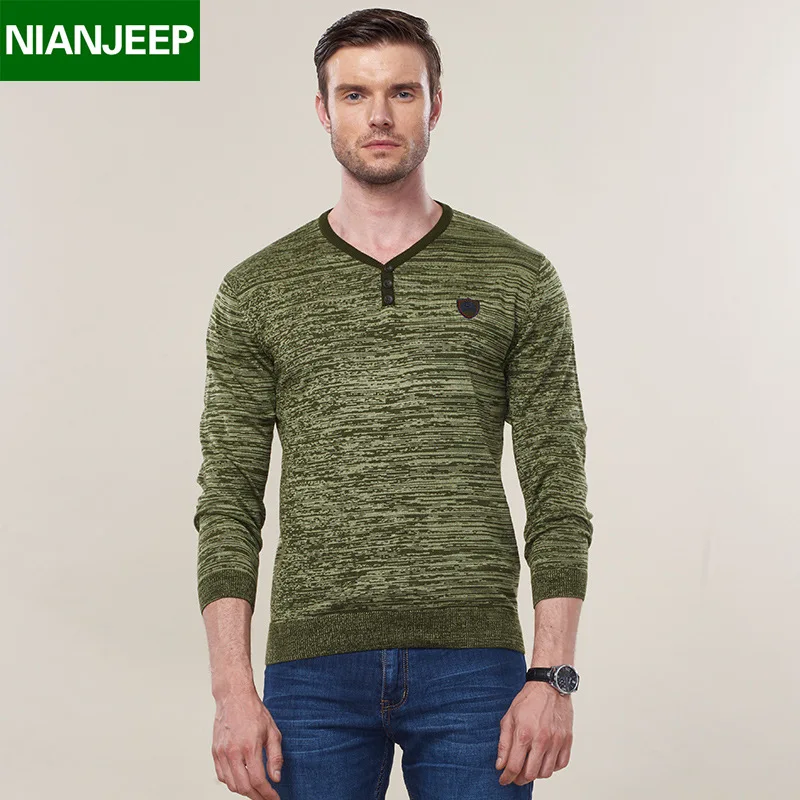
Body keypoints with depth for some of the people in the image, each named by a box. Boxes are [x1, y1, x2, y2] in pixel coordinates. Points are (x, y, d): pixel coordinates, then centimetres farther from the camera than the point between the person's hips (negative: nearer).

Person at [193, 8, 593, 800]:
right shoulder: (255, 290, 7)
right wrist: (232, 687, -5)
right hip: (314, 671, 1)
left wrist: (552, 676, -7)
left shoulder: (518, 279, 5)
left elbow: (557, 492, 2)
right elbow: (228, 502, 4)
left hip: (472, 665, 0)